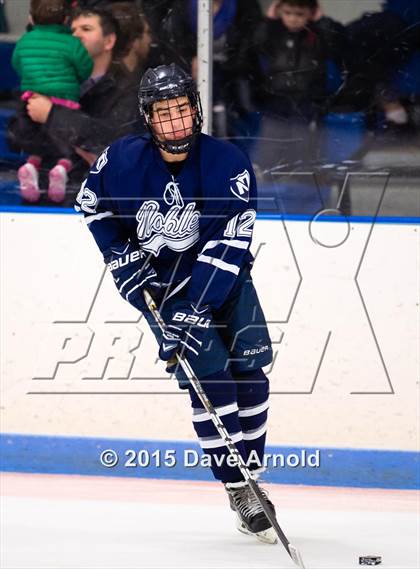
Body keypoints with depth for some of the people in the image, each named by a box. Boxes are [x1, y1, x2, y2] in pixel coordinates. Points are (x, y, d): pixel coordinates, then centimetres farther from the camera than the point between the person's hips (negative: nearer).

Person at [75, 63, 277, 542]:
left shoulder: (228, 164, -22)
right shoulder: (121, 161, -17)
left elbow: (226, 248, -26)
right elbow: (92, 204, 5)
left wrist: (194, 314, -31)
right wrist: (122, 258, -5)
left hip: (223, 275, 1)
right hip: (160, 283, -1)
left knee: (250, 367, -3)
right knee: (209, 376, -14)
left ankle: (252, 473, 13)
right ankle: (238, 492, -10)